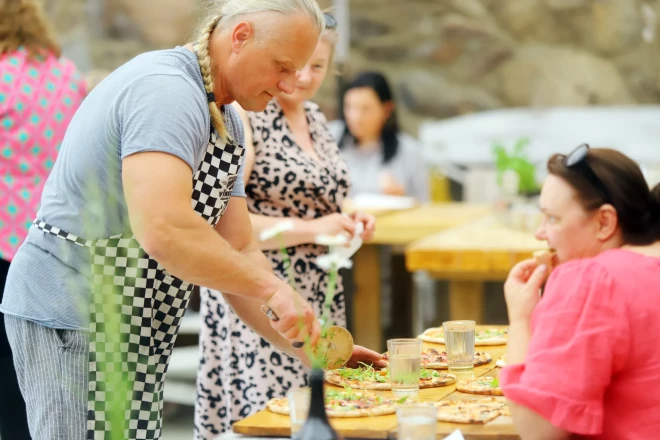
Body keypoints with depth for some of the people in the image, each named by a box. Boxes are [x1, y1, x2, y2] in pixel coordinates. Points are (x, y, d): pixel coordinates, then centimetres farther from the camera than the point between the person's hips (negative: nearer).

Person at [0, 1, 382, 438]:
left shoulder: (227, 122, 12)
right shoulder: (166, 88, -20)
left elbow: (238, 252, 11)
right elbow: (163, 229, -33)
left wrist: (313, 351, 2)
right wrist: (271, 288, -24)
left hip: (136, 328, 10)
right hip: (73, 316, -10)